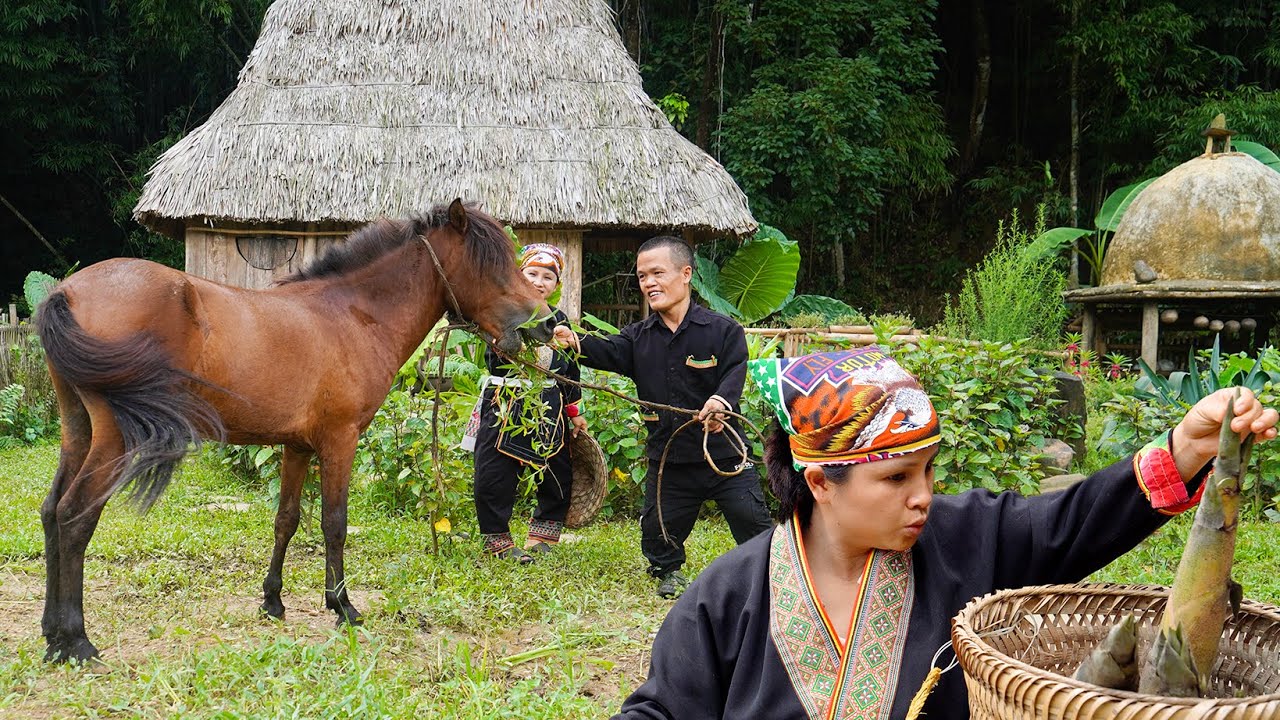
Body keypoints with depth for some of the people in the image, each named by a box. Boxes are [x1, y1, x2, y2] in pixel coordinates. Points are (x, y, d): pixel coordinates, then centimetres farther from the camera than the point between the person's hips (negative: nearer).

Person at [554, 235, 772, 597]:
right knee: (657, 533, 12)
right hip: (667, 458, 3)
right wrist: (577, 343, -36)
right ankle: (669, 572, 40)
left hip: (723, 455, -3)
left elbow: (735, 374, -18)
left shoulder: (723, 330, -6)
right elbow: (609, 352, -14)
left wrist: (721, 400, -41)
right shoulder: (639, 336, 4)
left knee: (755, 527, 1)